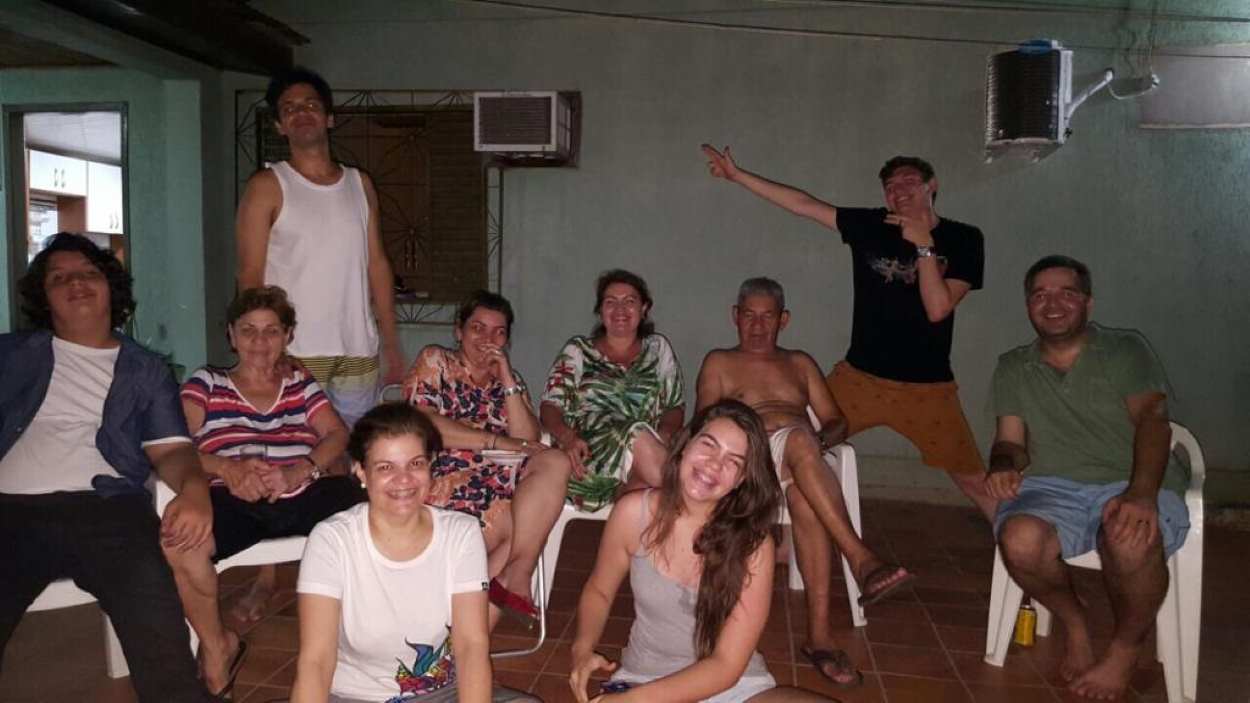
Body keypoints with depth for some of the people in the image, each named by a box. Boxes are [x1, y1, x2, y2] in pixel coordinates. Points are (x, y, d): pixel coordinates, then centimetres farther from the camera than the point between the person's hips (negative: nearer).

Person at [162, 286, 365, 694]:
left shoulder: (301, 384, 23)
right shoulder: (205, 383, 19)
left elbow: (337, 435, 7)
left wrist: (299, 471, -15)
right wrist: (227, 467, -18)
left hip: (305, 496, 1)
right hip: (235, 502, -1)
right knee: (179, 544, -33)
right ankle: (218, 645, -2)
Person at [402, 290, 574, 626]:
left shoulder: (511, 380, 21)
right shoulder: (434, 362, 9)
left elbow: (530, 442, 6)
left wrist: (507, 380, -2)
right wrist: (497, 442, -11)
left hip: (501, 477, 5)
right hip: (448, 480, -5)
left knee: (555, 463, -23)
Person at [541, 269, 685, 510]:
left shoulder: (658, 348, 19)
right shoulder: (578, 350, 15)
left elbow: (675, 407, 15)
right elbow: (550, 406, 6)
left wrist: (664, 434, -8)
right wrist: (567, 437, -17)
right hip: (587, 457, 0)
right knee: (638, 434, -34)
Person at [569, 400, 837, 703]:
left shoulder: (753, 543, -15)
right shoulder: (634, 512, -11)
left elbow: (726, 665, -16)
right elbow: (598, 591, 7)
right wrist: (583, 649, -12)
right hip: (642, 679, 0)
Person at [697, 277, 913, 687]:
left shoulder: (800, 364, 29)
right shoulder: (719, 363, 21)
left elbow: (837, 422, 22)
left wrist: (822, 438, -2)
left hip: (800, 462, 2)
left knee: (804, 496, -37)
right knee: (800, 440, -37)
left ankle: (819, 634, -40)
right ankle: (861, 558, -46)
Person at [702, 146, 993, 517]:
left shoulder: (963, 239, -2)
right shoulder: (871, 225, 1)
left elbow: (938, 309, -13)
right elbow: (803, 204, -1)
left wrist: (923, 244, -17)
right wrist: (737, 174, -3)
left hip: (927, 386, -1)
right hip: (859, 376, 2)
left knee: (975, 480, 2)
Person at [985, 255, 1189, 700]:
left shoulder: (1126, 350, 9)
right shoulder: (1013, 368, 18)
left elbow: (1152, 419, -6)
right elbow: (1010, 440, 13)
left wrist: (1142, 493, -26)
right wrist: (1004, 465, -15)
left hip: (1132, 486, -2)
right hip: (1052, 489, 2)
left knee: (1132, 541, -38)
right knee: (1020, 542, -33)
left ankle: (1125, 650, -5)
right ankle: (1074, 622, 2)